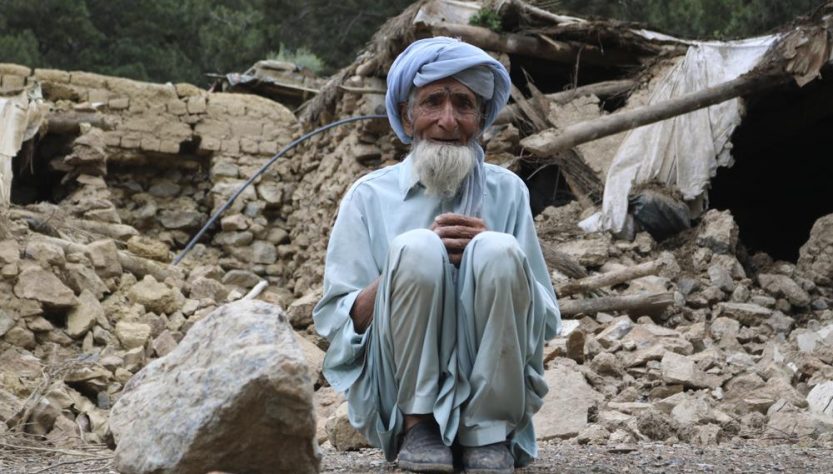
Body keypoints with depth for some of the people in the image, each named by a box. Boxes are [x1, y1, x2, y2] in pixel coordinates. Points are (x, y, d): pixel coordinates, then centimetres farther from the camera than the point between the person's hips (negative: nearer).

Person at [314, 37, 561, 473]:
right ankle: (418, 425, -15)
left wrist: (493, 258, -13)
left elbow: (546, 320, 7)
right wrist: (410, 262, -16)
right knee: (417, 249, -24)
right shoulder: (369, 197, 5)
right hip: (401, 398, -1)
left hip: (490, 393, 1)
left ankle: (489, 437, -16)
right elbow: (333, 324, 0)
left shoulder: (507, 192, 9)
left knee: (498, 253, -23)